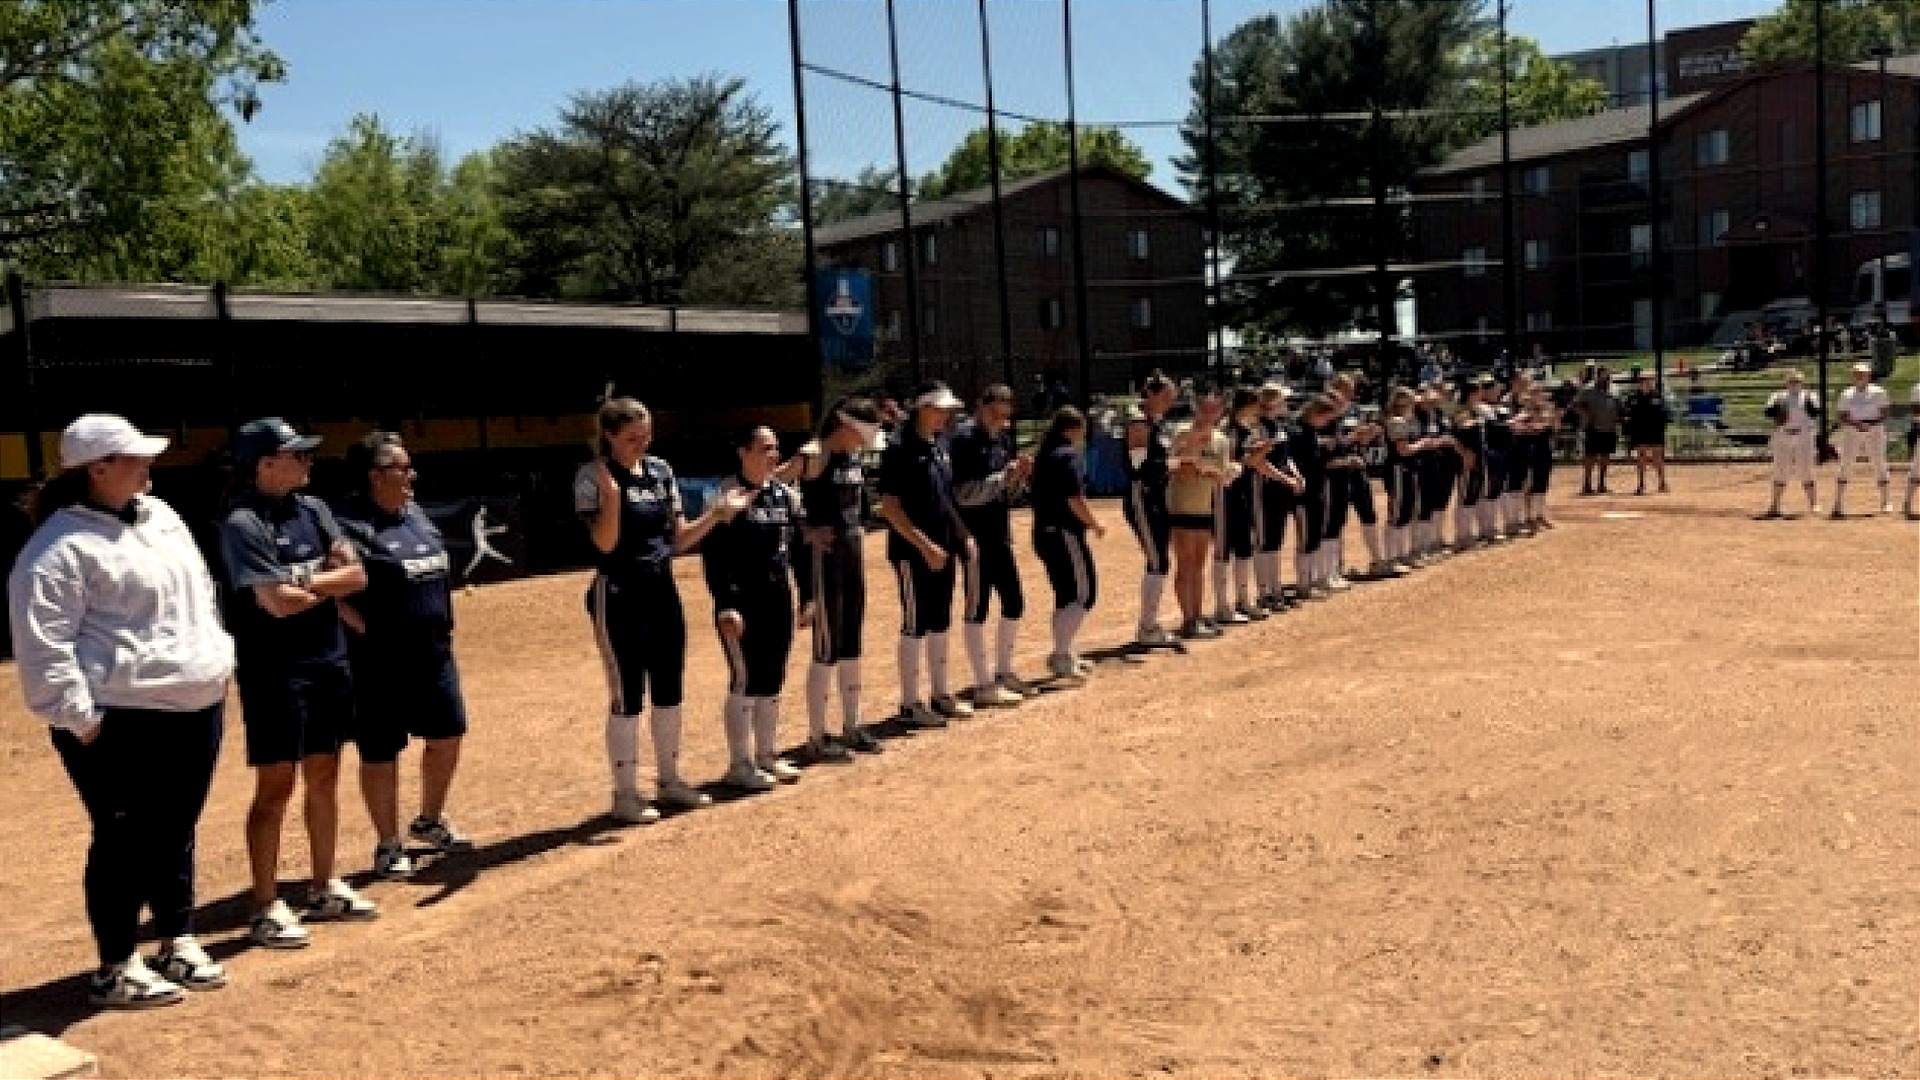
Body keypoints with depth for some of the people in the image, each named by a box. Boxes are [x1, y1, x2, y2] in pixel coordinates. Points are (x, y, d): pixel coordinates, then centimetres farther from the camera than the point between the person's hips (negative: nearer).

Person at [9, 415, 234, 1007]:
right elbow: (42, 644, -17)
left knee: (175, 832, 17)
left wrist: (215, 662, 20)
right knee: (125, 841, 1)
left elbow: (201, 596, 22)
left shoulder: (159, 515, 12)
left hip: (195, 707, 8)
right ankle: (116, 968, 15)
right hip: (120, 721, -8)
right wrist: (77, 718, -18)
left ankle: (178, 942, 31)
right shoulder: (60, 547, -14)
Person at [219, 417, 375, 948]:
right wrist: (329, 583, -5)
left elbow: (357, 574, 2)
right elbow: (278, 602, -20)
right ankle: (267, 909, 8)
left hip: (330, 663, 7)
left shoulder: (314, 509, 9)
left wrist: (306, 581, -11)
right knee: (276, 788, -2)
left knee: (324, 778, 14)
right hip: (275, 670, -7)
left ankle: (324, 890, 27)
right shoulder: (243, 523, -13)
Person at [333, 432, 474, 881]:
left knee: (448, 734, 16)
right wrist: (363, 628, -23)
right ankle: (389, 846, 20)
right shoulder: (350, 523, -15)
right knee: (381, 753, 5)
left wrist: (445, 630, 16)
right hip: (380, 663, -8)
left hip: (435, 654, 8)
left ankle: (430, 821, 37)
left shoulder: (415, 514, 11)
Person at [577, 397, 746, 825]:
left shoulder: (661, 471, 9)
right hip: (619, 595, -6)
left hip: (663, 591, 7)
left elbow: (678, 540, 11)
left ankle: (669, 779, 27)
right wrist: (611, 493, -29)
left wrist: (716, 513, -1)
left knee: (669, 689, 12)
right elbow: (604, 543, -19)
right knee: (628, 695, -1)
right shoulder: (593, 477, -10)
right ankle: (625, 793, 10)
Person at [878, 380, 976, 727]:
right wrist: (925, 544, -21)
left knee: (940, 623, 14)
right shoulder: (900, 450, -13)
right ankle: (910, 704, 8)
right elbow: (889, 506, -17)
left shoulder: (941, 446, 11)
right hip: (912, 551, -8)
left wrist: (964, 535, 10)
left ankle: (940, 695, 26)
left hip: (943, 549, 8)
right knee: (915, 625, -1)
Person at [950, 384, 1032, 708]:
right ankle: (984, 685, 4)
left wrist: (1020, 473, -2)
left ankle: (1003, 672, 29)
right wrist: (1004, 476, -21)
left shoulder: (1003, 438, 12)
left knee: (1014, 603, 14)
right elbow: (965, 494, -18)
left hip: (1001, 535, 8)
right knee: (978, 608, -2)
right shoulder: (965, 439, -12)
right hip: (975, 536, -8)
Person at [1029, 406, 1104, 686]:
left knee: (1066, 596, 18)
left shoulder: (1044, 455, 15)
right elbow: (1075, 499, -19)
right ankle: (1061, 657, -10)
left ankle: (1065, 654, 26)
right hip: (1065, 532, -9)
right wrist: (1095, 525, -5)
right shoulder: (1068, 455, -12)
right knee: (1082, 594, -5)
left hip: (1044, 532, 9)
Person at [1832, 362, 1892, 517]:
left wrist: (1872, 424, -16)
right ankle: (1838, 503, -4)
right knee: (1845, 466, -4)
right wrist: (1855, 423, -16)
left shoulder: (1878, 392, 2)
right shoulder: (1846, 394, 6)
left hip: (1874, 431, -1)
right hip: (1851, 432, 1)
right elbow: (1840, 416, 1)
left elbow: (1886, 411, 0)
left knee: (1879, 465, 1)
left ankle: (1885, 502, 9)